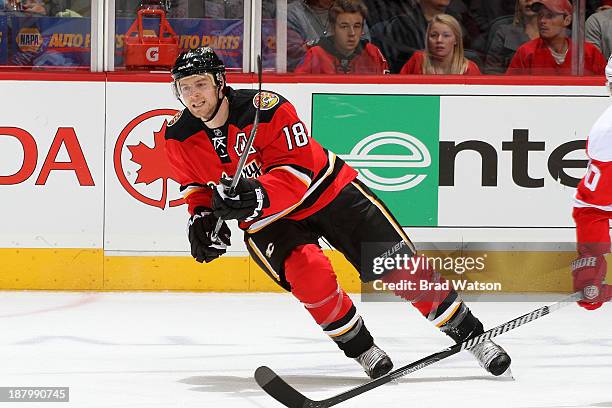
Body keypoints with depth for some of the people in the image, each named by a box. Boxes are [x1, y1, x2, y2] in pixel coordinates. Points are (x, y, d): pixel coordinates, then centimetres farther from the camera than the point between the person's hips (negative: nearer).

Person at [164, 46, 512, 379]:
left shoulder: (264, 108, -26)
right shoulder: (179, 137, -10)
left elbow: (296, 171, -29)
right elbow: (197, 185, 8)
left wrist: (258, 195, -44)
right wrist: (202, 216, -12)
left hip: (325, 190, -3)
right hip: (265, 217, 3)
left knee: (397, 263, -7)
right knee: (307, 273, -27)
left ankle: (469, 331, 4)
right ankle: (359, 346, -7)